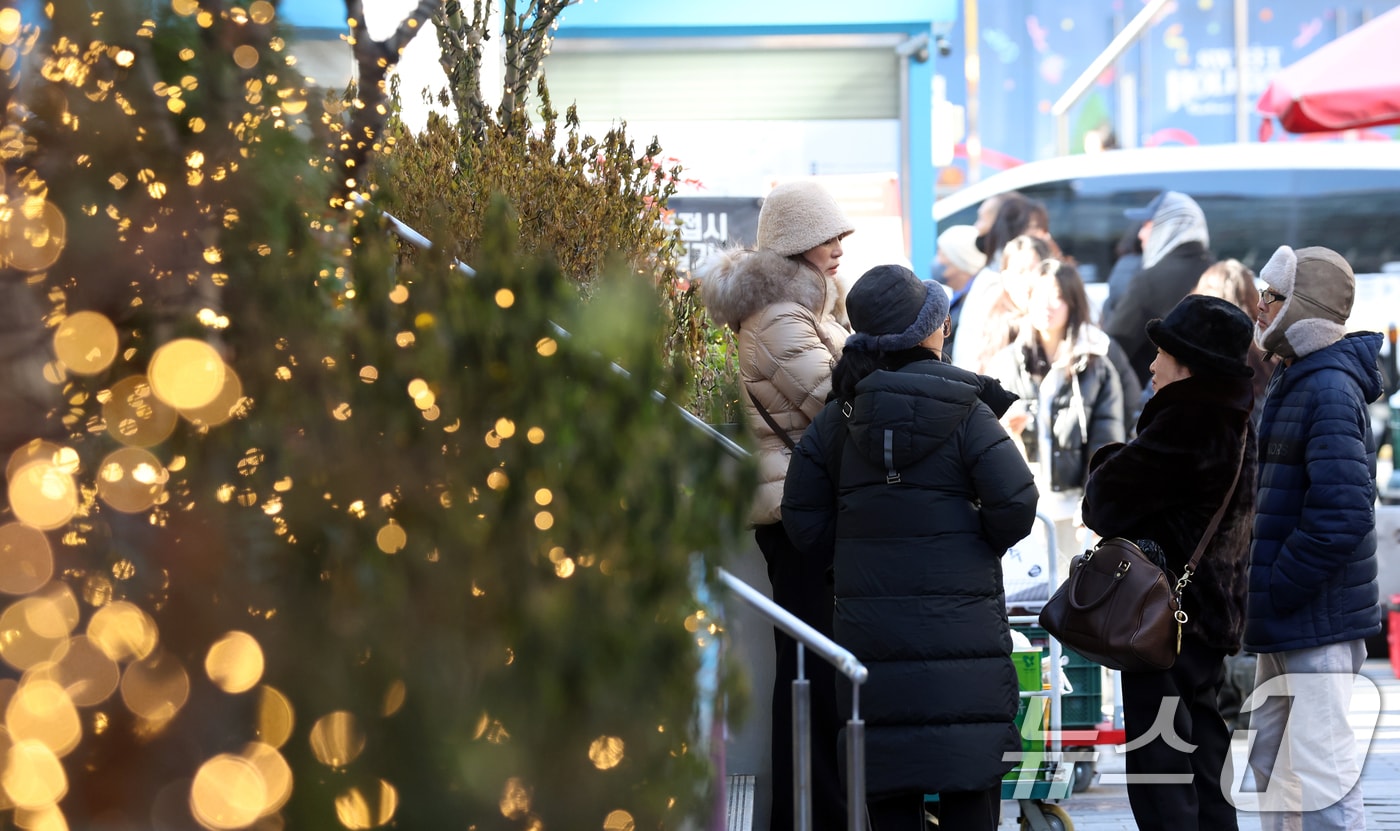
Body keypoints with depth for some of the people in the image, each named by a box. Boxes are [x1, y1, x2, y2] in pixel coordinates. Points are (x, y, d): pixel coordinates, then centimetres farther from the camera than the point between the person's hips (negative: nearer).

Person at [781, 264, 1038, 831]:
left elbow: (804, 522, 3)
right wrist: (976, 549, 4)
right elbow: (1016, 504, -14)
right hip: (958, 627, -4)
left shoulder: (838, 417, 5)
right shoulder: (964, 411, -7)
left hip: (868, 625, 4)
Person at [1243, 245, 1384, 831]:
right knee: (1272, 763, 19)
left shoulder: (1328, 390, -18)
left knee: (1319, 778, -9)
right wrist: (1261, 589, 14)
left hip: (1316, 621, -11)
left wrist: (1279, 588, -20)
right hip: (1283, 621, 11)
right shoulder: (1293, 381, 14)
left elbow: (1342, 513, -26)